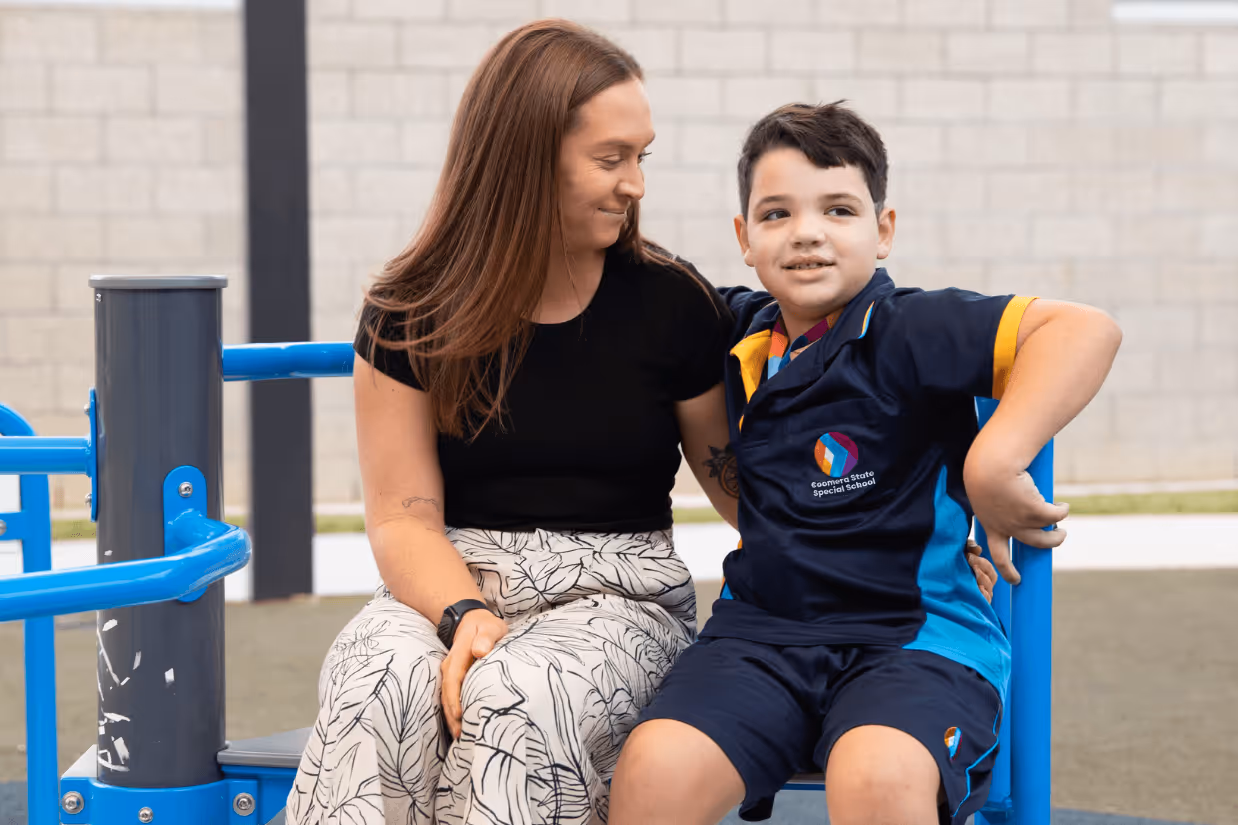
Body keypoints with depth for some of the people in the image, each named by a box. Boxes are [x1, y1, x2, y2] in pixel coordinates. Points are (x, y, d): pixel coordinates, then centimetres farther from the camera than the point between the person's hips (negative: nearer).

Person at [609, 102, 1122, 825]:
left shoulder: (910, 333, -9)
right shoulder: (740, 336, 11)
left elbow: (1087, 332, -22)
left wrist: (995, 461, -28)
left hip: (917, 635, -4)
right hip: (762, 630, 5)